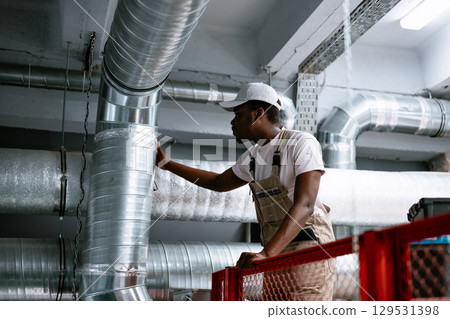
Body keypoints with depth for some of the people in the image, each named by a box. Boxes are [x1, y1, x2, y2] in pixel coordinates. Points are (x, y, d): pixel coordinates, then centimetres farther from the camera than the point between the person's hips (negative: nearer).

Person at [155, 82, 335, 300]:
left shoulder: (301, 143, -10)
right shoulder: (253, 156, 14)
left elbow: (305, 205, -21)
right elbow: (218, 183, 30)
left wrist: (266, 253, -31)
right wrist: (166, 163, 28)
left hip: (308, 249, -7)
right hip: (277, 254, 7)